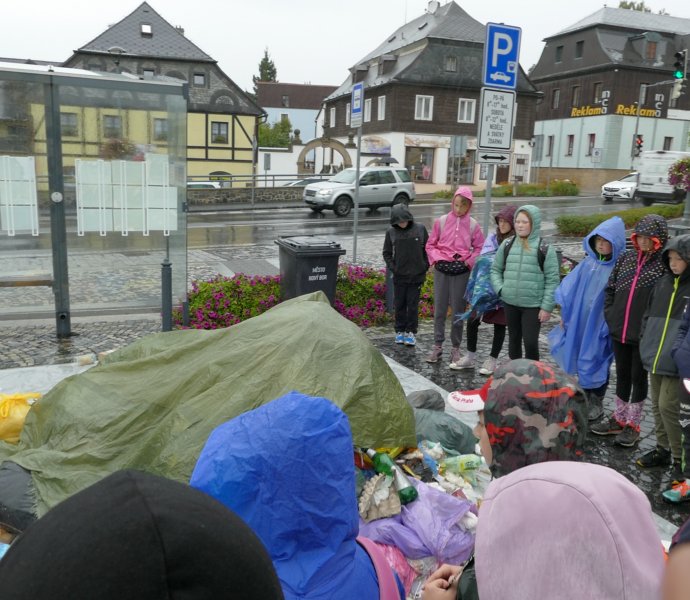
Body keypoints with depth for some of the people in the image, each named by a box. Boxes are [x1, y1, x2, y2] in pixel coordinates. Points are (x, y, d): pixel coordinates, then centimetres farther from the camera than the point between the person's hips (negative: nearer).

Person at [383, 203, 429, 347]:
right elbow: (387, 253, 6)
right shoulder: (391, 232, -3)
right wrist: (392, 267, -4)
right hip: (399, 276, 1)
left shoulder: (420, 229, -5)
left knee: (413, 305, 4)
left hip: (416, 275, -1)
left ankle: (411, 331, 15)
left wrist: (425, 266, -3)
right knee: (400, 305, 10)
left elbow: (427, 249, 3)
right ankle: (400, 331, 21)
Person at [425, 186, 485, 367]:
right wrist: (437, 258, -8)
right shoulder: (441, 221, 0)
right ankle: (437, 346, 15)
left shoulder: (473, 225, -1)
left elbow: (479, 248, 6)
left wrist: (469, 261, -7)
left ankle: (456, 348, 16)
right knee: (439, 310, 5)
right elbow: (430, 245, 7)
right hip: (441, 270, 1)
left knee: (458, 311, 6)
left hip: (461, 272, -1)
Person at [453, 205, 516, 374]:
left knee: (499, 324, 8)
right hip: (486, 288, 5)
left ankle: (492, 360, 22)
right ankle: (470, 357, 19)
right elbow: (483, 259, 4)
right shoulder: (492, 238, 6)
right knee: (472, 320, 3)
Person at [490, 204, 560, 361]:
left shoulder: (545, 248, -5)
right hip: (510, 303, 4)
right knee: (514, 340, 16)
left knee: (531, 342, -4)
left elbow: (552, 280, -5)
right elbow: (495, 269, 15)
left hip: (533, 305, -4)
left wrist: (547, 307, -9)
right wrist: (500, 289, -2)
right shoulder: (507, 245, 5)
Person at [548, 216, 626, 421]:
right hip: (579, 323, 5)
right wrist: (564, 314, 6)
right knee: (580, 361, 15)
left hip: (601, 326, -4)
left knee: (597, 362, 9)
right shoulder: (588, 262, 1)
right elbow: (569, 287, 6)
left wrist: (611, 325, -16)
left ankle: (596, 403, 27)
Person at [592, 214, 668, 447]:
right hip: (619, 331, 5)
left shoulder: (665, 264, -8)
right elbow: (610, 288, 12)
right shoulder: (625, 258, 6)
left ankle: (633, 425, 23)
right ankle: (619, 419, 31)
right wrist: (609, 315, 5)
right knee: (622, 375, 16)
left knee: (638, 377, 8)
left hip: (644, 335, -4)